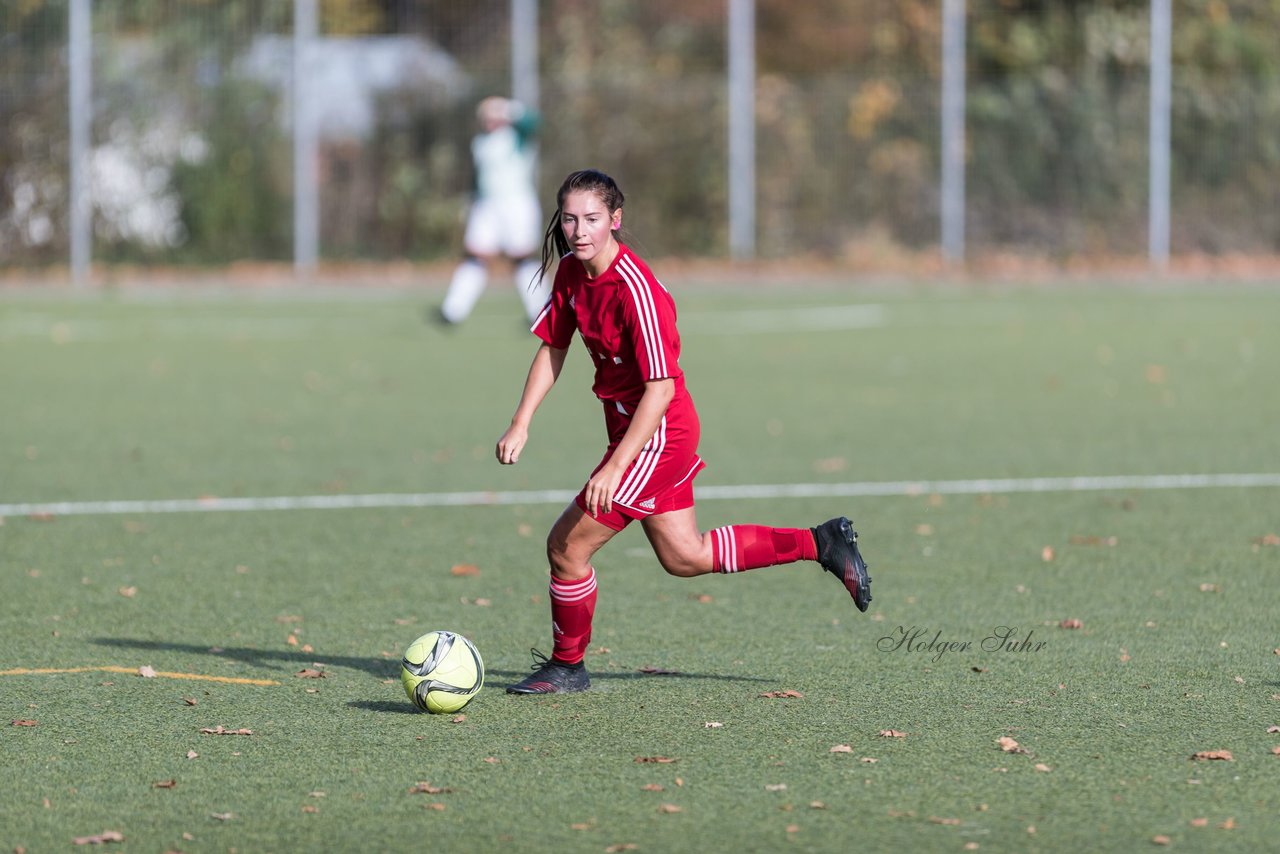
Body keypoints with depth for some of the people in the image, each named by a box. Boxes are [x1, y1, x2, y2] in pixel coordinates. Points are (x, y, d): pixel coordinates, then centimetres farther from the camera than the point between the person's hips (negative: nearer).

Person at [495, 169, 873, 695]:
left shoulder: (636, 289, -26)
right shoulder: (570, 272, -1)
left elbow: (661, 386, -27)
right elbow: (552, 348, 11)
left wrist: (615, 466, -30)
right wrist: (521, 425, 0)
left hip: (656, 435, -9)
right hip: (633, 429, 9)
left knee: (567, 546, -5)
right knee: (685, 558, 19)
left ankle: (567, 666, 17)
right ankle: (820, 543, 29)